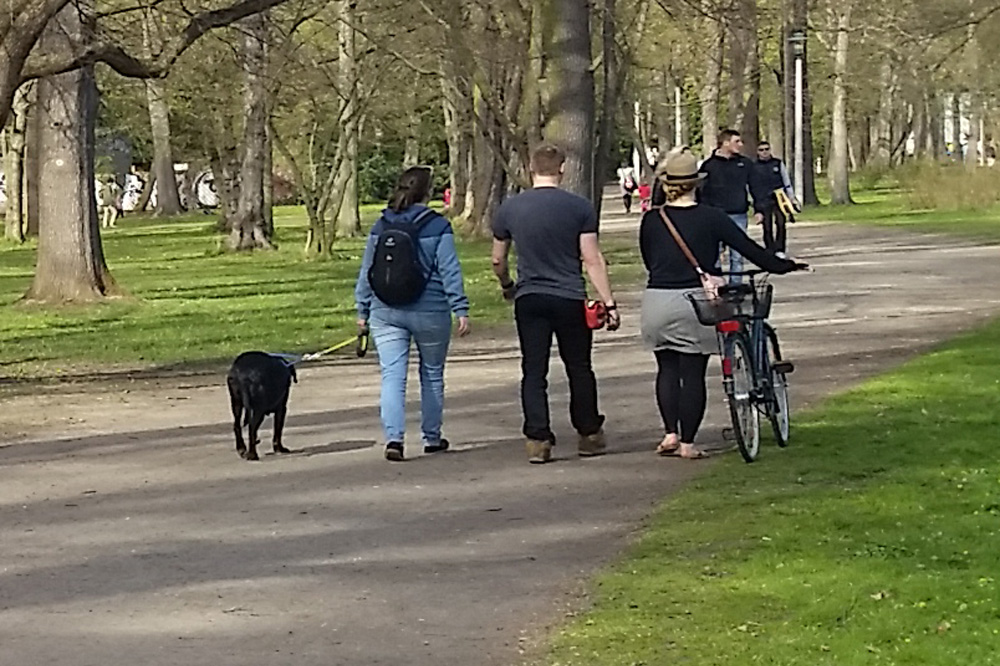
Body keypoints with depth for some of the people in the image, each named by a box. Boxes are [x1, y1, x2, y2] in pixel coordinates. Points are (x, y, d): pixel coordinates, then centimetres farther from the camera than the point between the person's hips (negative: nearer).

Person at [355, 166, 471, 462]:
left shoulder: (380, 227, 5)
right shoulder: (437, 227, -7)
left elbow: (367, 271, 10)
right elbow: (449, 271, -10)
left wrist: (363, 310, 18)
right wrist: (461, 309, -7)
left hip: (386, 312, 2)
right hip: (429, 312, -2)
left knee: (392, 376, -2)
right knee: (432, 374, 15)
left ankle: (393, 437, -19)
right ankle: (432, 437, 24)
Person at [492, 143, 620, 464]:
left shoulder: (509, 209, 2)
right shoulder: (579, 208, -5)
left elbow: (497, 261, 11)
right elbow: (592, 260, -7)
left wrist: (507, 287, 30)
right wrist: (609, 302, -4)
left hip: (528, 300, 1)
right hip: (570, 299, -1)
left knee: (533, 372, 3)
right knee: (579, 368, 12)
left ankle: (538, 439, -4)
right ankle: (588, 435, 20)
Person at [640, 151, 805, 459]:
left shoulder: (651, 220, 3)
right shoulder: (710, 217, -4)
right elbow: (748, 247, 0)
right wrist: (781, 266, 12)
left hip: (657, 301, 2)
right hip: (693, 301, -2)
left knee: (667, 368, 16)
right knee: (693, 373, 4)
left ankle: (670, 434, 7)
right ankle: (687, 442, 4)